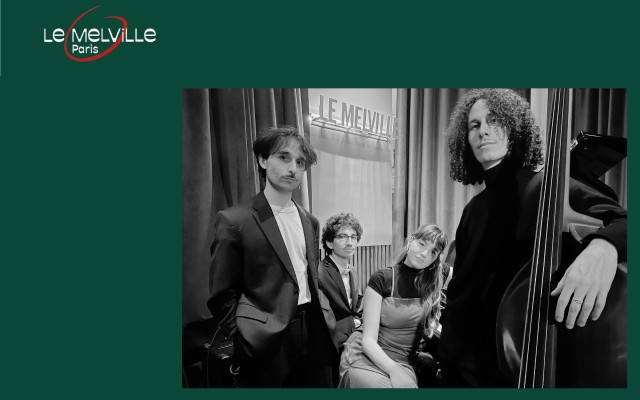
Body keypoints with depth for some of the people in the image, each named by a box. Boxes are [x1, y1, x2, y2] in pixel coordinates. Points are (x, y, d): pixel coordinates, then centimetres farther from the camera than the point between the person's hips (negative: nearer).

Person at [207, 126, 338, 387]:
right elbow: (222, 294, -7)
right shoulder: (234, 221, -10)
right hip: (268, 345, -5)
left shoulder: (309, 221, 8)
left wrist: (325, 320, 8)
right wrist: (245, 339, -9)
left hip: (315, 334, 5)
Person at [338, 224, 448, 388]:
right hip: (367, 356, -4)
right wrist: (393, 369, -24)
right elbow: (368, 340, -11)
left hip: (404, 363, 4)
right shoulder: (382, 279, -6)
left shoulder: (433, 287, 6)